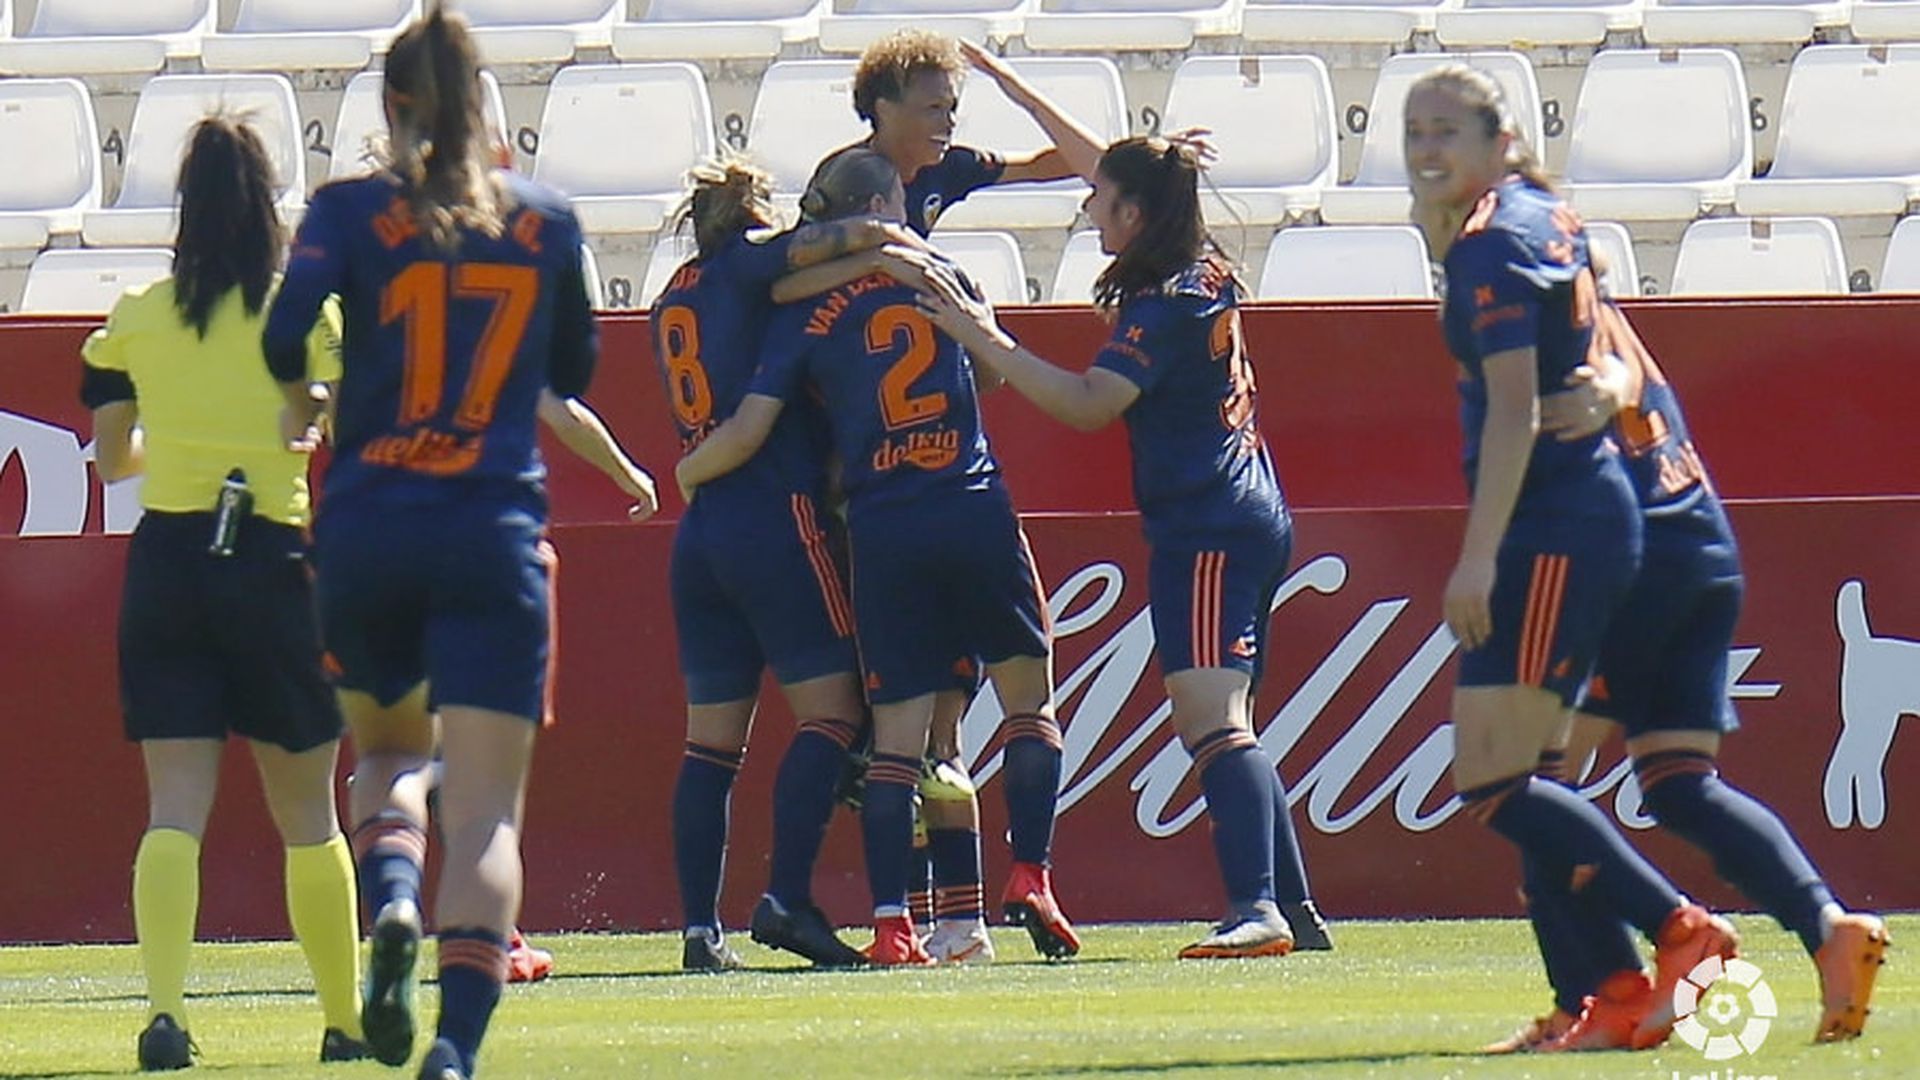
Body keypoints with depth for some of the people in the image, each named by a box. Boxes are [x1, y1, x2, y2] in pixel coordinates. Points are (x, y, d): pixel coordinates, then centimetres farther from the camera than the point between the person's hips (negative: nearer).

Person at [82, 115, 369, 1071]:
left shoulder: (135, 321, 3)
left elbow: (112, 458, 13)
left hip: (165, 556, 1)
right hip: (273, 561, -1)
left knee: (175, 809, -3)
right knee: (307, 815, 12)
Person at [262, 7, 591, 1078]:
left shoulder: (353, 211, 0)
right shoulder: (546, 219, 6)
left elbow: (287, 333, -13)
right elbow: (576, 368, 16)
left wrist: (299, 404, 6)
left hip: (368, 533, 0)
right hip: (497, 534, 0)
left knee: (388, 748, 25)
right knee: (486, 814, -5)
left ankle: (393, 902, -7)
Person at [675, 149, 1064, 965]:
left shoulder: (806, 314, 2)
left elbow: (748, 431, -3)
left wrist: (688, 472, 17)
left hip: (882, 527, 0)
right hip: (974, 513, 0)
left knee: (896, 730, 2)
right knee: (1029, 698, 12)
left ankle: (891, 920, -4)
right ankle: (1029, 874, -1)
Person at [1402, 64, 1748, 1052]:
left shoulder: (1493, 245, -13)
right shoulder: (1545, 217, 15)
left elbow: (1514, 415, -20)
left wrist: (1477, 558, -22)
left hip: (1551, 529, -10)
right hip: (1595, 517, 10)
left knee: (1490, 785, -11)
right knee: (1513, 782, 10)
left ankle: (1680, 931, -14)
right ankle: (1629, 998, 6)